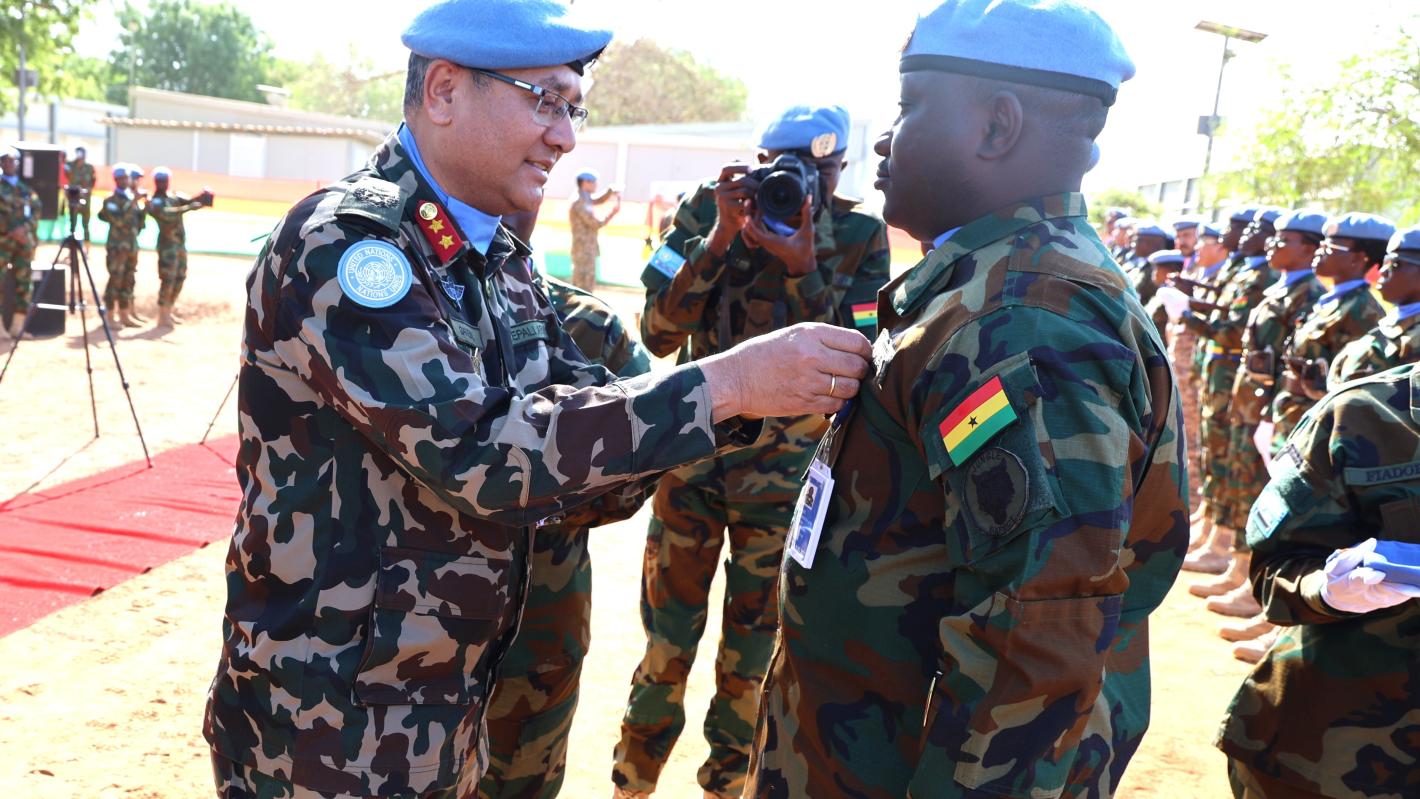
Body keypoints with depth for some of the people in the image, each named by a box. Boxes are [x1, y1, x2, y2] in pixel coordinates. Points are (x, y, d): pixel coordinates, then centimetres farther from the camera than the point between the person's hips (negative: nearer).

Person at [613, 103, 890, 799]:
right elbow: (657, 334, -11)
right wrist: (720, 238, -22)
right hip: (694, 452, 1)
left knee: (750, 662, 12)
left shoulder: (859, 238, -6)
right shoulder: (707, 211, -4)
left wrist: (802, 267, -27)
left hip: (788, 473, 0)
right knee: (666, 648, 8)